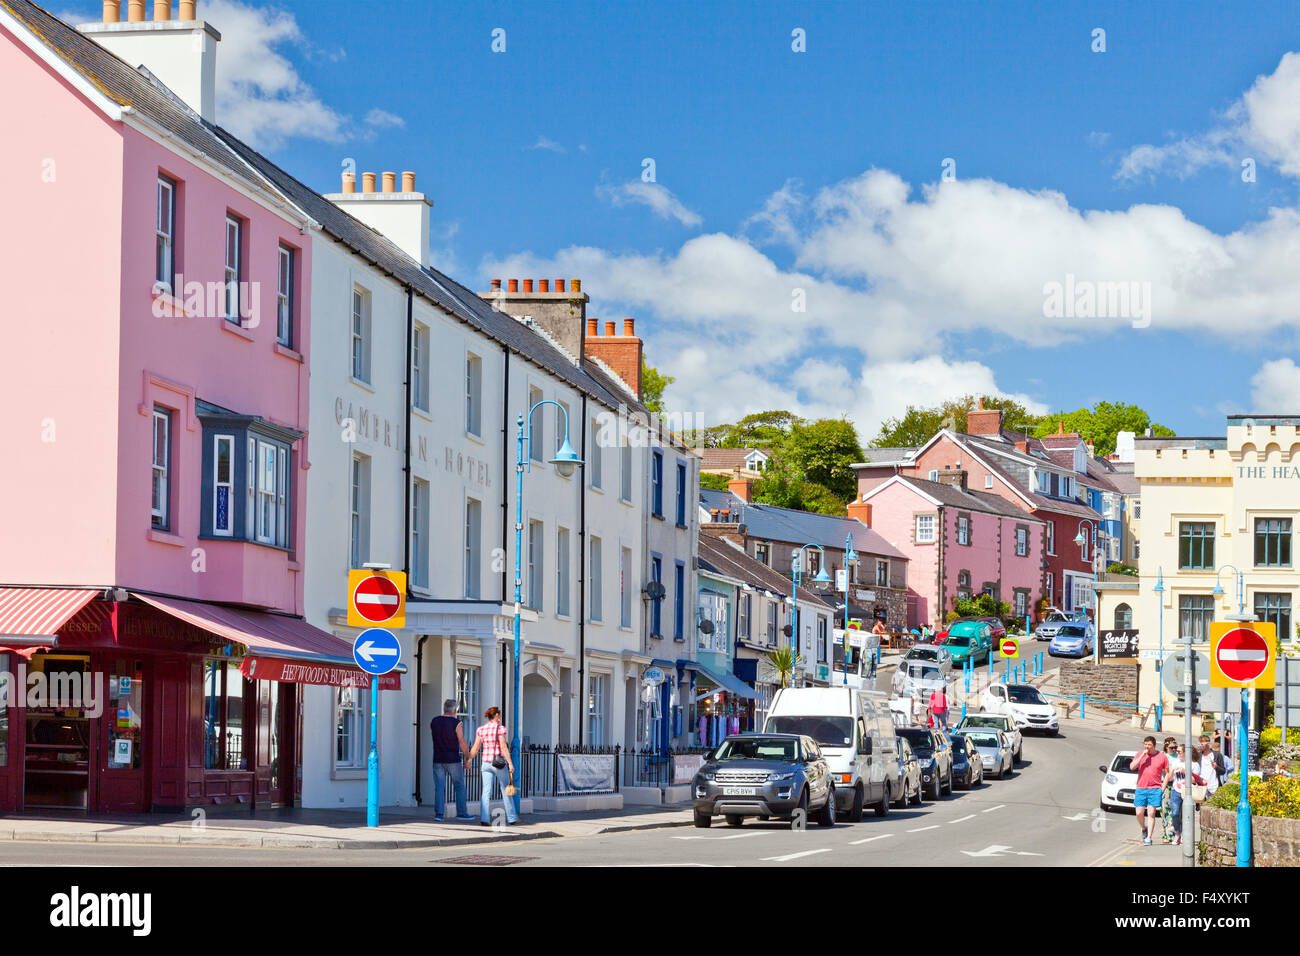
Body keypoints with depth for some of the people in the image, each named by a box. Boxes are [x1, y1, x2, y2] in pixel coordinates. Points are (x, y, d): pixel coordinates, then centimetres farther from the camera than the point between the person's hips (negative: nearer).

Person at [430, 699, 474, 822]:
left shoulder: (434, 722, 3)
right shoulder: (456, 723, -10)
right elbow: (462, 743, -10)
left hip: (438, 760, 3)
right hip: (453, 760, -3)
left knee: (439, 787, 4)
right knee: (459, 786, 7)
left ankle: (438, 813, -3)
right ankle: (462, 813, 8)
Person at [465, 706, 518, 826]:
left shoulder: (481, 729, 6)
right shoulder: (500, 728, -9)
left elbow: (475, 748, 6)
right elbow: (503, 747, -15)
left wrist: (468, 760, 15)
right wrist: (510, 763, -14)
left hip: (486, 763, 4)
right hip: (499, 763, -4)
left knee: (486, 792, 0)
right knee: (506, 790, 10)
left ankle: (484, 819, -12)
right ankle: (511, 817, 19)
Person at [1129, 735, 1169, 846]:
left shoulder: (1162, 757, 3)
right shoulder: (1139, 755, 7)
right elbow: (1132, 767, -6)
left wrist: (1163, 787, -2)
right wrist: (1142, 756, -11)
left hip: (1155, 789, -2)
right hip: (1141, 788, 2)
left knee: (1151, 814, -6)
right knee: (1139, 813, -1)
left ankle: (1148, 838, -4)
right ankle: (1144, 829, 29)